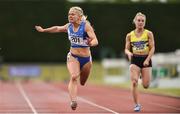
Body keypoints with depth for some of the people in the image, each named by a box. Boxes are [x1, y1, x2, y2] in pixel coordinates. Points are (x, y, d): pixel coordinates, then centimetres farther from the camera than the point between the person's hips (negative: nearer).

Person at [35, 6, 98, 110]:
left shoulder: (86, 26, -15)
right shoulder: (69, 26, -1)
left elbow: (95, 41, -26)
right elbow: (58, 28, 20)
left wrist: (91, 43, -48)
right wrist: (44, 30, 26)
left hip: (86, 58, -1)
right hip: (73, 57, 1)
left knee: (82, 82, 17)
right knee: (74, 77, -27)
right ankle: (73, 101, -38)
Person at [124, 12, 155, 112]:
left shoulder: (149, 34, -2)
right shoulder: (129, 35, 2)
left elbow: (152, 48, -4)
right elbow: (126, 49, 7)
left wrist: (147, 59, -16)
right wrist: (129, 53, -17)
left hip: (146, 60, 0)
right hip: (135, 60, 1)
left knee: (146, 85, 0)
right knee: (134, 83, -14)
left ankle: (143, 75, 37)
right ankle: (137, 105, -3)